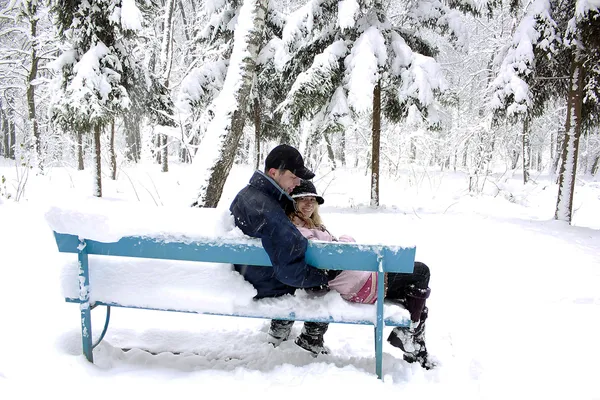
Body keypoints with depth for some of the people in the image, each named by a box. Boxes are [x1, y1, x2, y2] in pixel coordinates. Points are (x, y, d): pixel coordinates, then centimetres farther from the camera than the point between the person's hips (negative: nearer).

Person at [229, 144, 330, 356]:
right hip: (266, 288, -9)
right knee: (328, 287, 5)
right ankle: (310, 340, 25)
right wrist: (324, 275, -16)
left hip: (247, 275, 9)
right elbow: (290, 271, -30)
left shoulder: (248, 192, -3)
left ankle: (279, 330, 36)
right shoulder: (267, 213, -35)